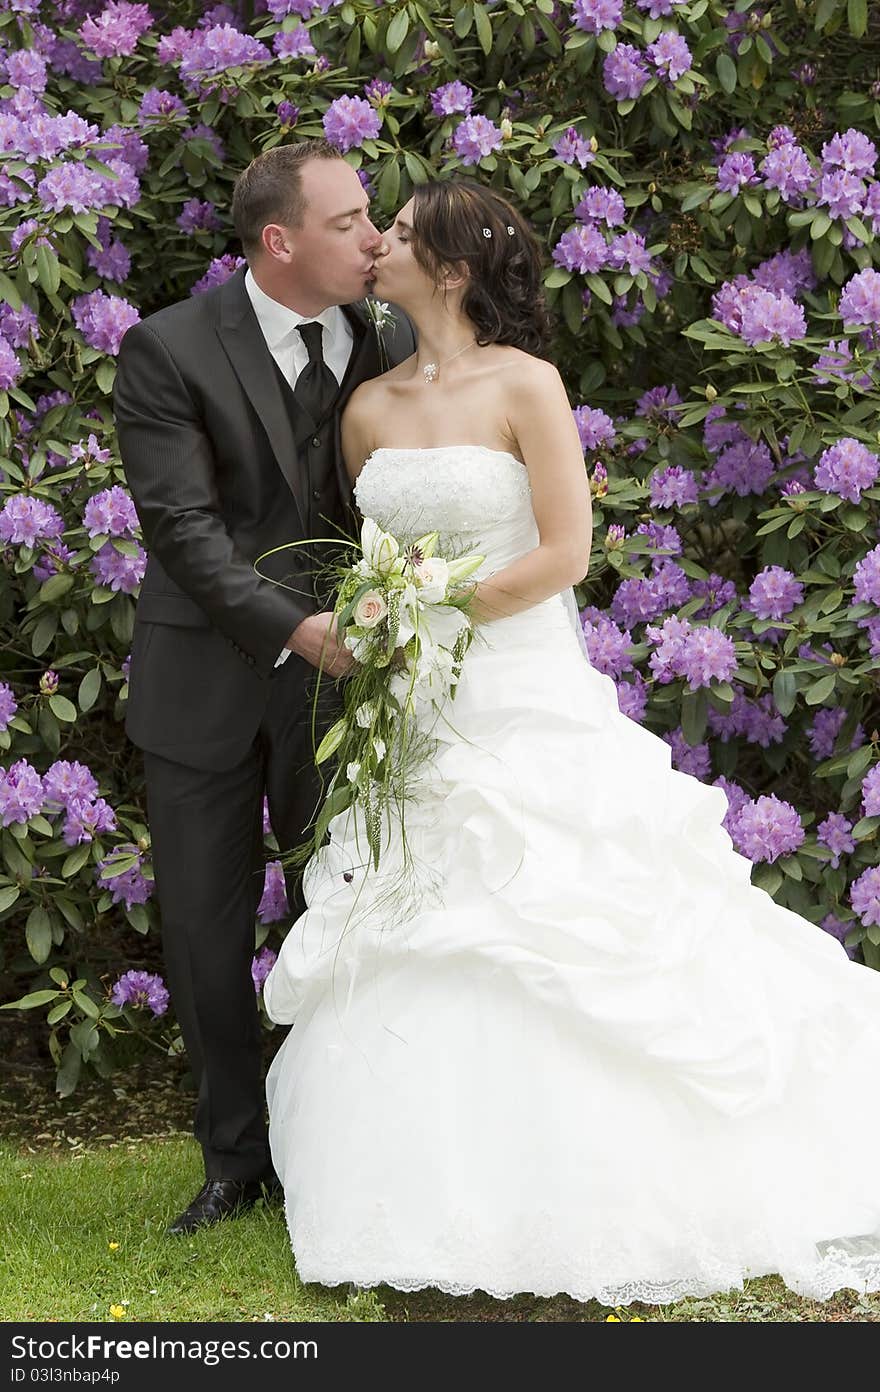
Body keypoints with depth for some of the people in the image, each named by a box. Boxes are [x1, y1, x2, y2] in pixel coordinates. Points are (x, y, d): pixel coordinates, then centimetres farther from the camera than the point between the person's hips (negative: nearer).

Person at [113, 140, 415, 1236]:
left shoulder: (391, 345, 2)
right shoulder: (169, 350, -9)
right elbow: (183, 525, -14)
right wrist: (291, 628, -25)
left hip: (339, 665, 2)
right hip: (207, 680, -2)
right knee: (207, 928, 7)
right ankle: (237, 1162, 23)